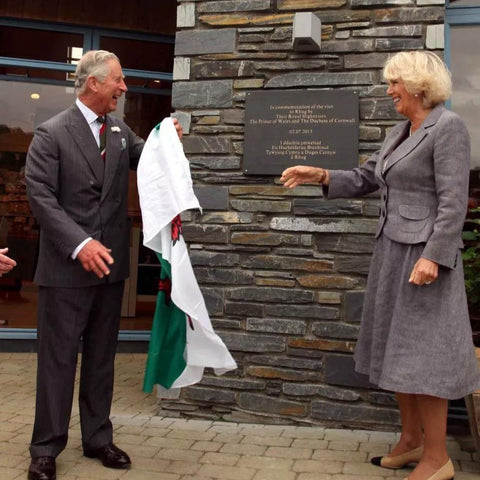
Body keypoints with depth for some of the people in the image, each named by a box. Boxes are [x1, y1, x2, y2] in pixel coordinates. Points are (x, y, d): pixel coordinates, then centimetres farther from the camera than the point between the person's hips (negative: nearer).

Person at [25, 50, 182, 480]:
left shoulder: (121, 131, 9)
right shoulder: (52, 133, -8)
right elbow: (41, 196, -14)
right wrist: (79, 244, -24)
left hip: (110, 264, 6)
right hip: (66, 266, -5)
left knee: (102, 356, 15)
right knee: (58, 357, 4)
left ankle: (98, 438, 29)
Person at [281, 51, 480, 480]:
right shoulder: (399, 133, 14)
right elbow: (366, 179, 18)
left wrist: (433, 256, -23)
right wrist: (321, 176, 5)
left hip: (423, 253, -9)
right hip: (392, 251, 9)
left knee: (422, 350, -3)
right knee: (399, 347, 13)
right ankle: (411, 440, 27)